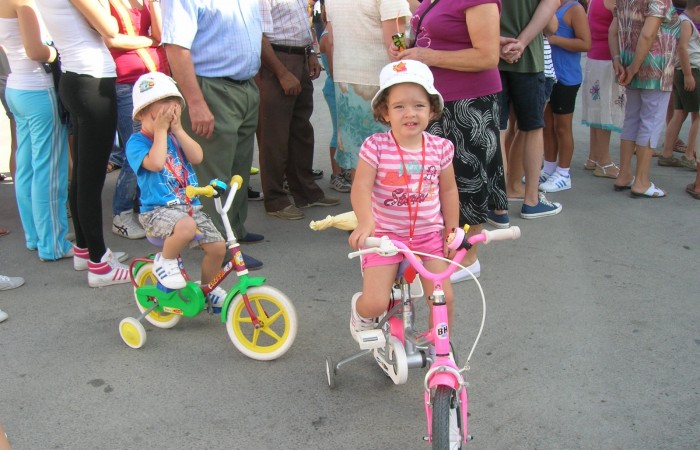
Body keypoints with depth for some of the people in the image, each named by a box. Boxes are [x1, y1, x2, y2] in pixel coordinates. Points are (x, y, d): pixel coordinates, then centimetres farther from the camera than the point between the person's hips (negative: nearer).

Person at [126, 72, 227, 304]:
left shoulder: (176, 136, 12)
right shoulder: (136, 142, -6)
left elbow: (197, 157, -4)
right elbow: (155, 163, -26)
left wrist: (177, 129, -9)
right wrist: (160, 129, -17)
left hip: (190, 206, 7)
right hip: (157, 210, -6)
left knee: (218, 247, -5)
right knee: (185, 227, -38)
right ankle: (165, 261, -6)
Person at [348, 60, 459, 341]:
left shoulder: (440, 148, -3)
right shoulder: (376, 146, -13)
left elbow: (449, 191, 9)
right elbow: (361, 188, -21)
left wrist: (451, 232, 9)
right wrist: (365, 222, -38)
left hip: (429, 234, 3)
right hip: (385, 234, -2)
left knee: (442, 296, -7)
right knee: (375, 303, -12)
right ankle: (361, 310, 28)